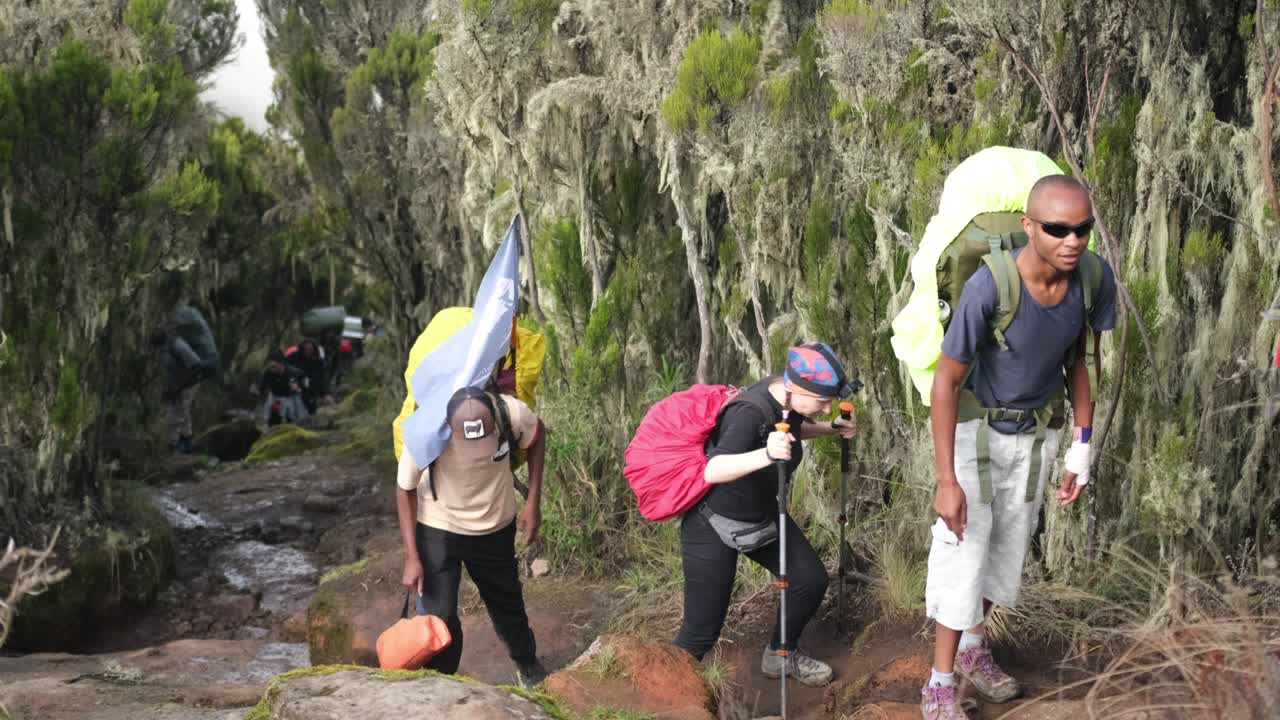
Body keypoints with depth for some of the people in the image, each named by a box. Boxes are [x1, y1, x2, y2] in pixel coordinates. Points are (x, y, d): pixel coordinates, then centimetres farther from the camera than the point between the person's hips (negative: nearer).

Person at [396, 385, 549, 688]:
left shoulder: (512, 413, -30)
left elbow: (537, 437, -4)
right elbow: (405, 489, -15)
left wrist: (533, 503, -7)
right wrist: (412, 557, -16)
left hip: (496, 528, 2)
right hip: (438, 530, -2)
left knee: (507, 601, 20)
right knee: (440, 616, -6)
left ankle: (528, 665, 47)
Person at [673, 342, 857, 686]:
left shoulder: (789, 400, -9)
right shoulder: (750, 413, -33)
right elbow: (713, 471, -48)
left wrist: (830, 429, 0)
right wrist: (767, 455, -62)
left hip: (763, 514, 8)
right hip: (713, 525, -8)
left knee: (812, 580, 1)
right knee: (702, 631, -6)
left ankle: (780, 655, 25)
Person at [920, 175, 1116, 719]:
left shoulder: (1095, 278, -21)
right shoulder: (988, 288, -35)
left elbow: (1078, 360, -4)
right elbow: (946, 380, -25)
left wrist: (1082, 449, 0)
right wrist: (946, 480, -24)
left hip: (1036, 432, 5)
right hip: (975, 428, -4)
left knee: (1009, 546, 16)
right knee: (963, 551, -6)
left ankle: (972, 646, 38)